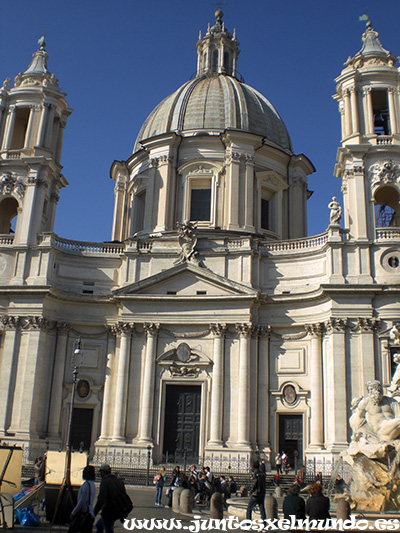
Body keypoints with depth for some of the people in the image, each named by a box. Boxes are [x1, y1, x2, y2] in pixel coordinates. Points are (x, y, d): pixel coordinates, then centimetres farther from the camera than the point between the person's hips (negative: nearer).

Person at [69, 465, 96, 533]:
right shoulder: (93, 485, 15)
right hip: (90, 514, 9)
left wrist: (73, 513, -11)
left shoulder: (86, 485, -14)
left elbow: (82, 501, -17)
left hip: (83, 513, -9)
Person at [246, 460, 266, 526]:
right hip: (262, 494, 6)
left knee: (249, 509, 5)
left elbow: (253, 484, -15)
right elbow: (264, 484, 11)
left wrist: (251, 491, -3)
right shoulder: (262, 473, 9)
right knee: (262, 510, 6)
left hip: (255, 494, -6)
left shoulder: (255, 473, -12)